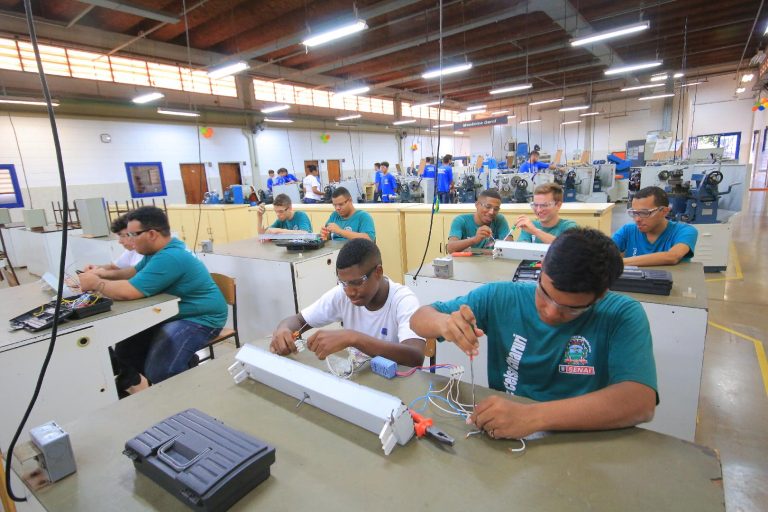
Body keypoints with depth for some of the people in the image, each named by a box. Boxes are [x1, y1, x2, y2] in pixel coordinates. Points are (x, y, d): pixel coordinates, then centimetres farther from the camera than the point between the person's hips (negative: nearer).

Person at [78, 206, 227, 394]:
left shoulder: (170, 258, -28)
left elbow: (127, 292, -31)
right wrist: (104, 275, 7)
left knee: (157, 374, -20)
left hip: (199, 320, -10)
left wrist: (95, 283, -12)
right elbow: (136, 272, 23)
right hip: (171, 314, 10)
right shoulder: (158, 250, 7)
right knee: (125, 347, 10)